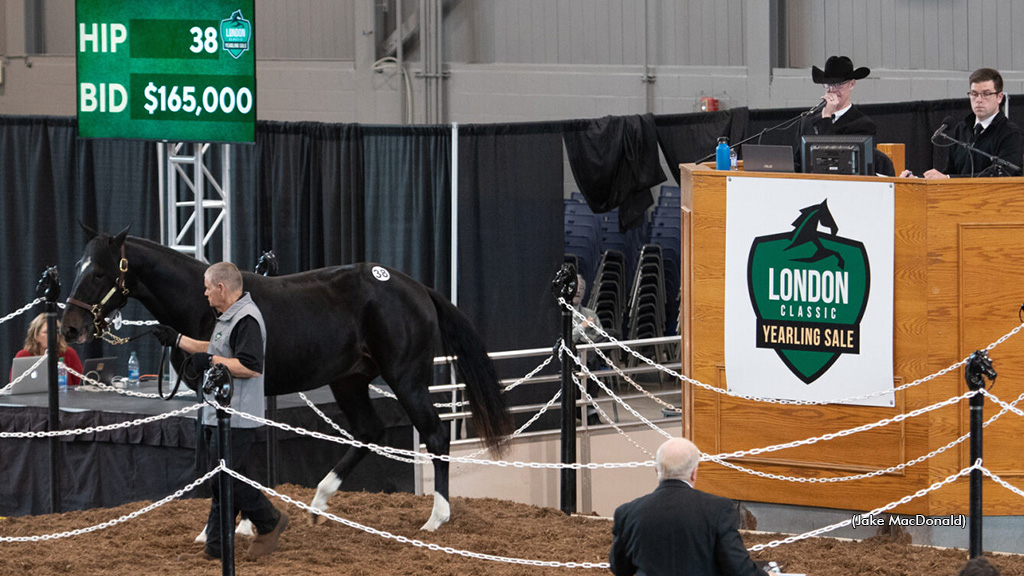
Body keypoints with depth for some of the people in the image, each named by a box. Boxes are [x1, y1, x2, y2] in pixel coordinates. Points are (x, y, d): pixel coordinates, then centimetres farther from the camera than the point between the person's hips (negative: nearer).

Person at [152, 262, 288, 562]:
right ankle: (215, 549, 14)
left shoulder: (246, 319, -19)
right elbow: (217, 350, 32)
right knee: (220, 482, 11)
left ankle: (270, 523, 9)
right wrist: (176, 339, 30)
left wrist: (210, 361, -20)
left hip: (236, 418, -11)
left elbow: (250, 366, -27)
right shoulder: (229, 316, 16)